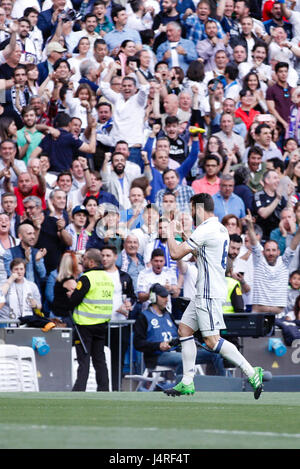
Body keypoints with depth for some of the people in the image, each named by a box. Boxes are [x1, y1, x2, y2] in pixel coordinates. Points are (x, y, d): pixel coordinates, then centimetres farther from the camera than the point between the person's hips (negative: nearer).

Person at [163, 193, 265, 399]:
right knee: (184, 330, 10)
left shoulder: (205, 230, -16)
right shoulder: (220, 229, 15)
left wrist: (171, 233, 0)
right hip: (204, 293, 10)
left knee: (212, 340, -12)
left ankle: (251, 372, -11)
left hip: (209, 294, -10)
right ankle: (187, 383, 9)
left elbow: (176, 253, -15)